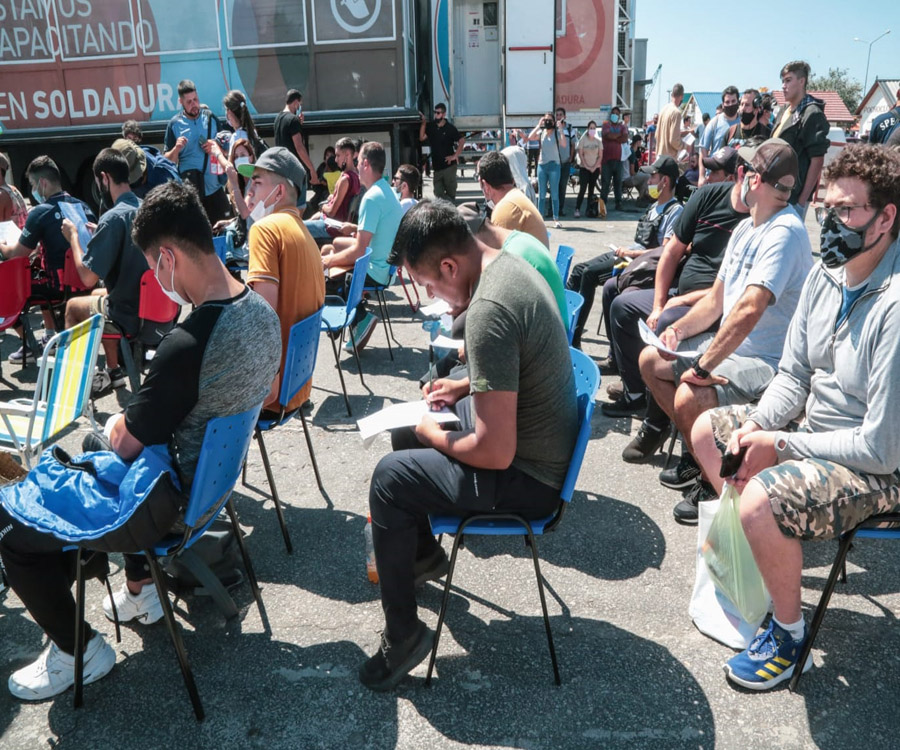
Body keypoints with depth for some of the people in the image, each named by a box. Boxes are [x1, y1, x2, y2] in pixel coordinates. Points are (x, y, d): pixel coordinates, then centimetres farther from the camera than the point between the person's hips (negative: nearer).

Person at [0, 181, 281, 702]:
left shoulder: (186, 346, -34)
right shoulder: (262, 311, -7)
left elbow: (127, 443, -19)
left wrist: (118, 424, 5)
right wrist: (134, 419, 11)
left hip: (174, 501, -9)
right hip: (217, 470, 9)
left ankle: (78, 650, 23)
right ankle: (141, 589, 42)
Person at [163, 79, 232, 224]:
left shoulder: (210, 118, 6)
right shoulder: (174, 124, 1)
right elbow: (168, 160, 2)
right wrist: (176, 149, -18)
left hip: (214, 185, 2)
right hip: (190, 188, -2)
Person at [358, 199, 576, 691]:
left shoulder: (487, 312, -31)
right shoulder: (507, 263, 1)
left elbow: (495, 453, -30)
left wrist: (435, 437, -12)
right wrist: (466, 387, 8)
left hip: (528, 479, -10)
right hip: (546, 446, 10)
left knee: (389, 477, -7)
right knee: (405, 426, 20)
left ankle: (403, 635, 7)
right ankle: (422, 554, 38)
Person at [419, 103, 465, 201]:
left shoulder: (450, 128, -5)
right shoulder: (430, 126, 7)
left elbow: (462, 141, -7)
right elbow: (422, 138, -3)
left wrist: (455, 155, -11)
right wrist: (423, 123, -9)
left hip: (448, 165, -4)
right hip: (436, 166, 4)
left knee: (450, 193, 2)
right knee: (438, 193, 2)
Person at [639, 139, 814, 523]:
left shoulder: (784, 232, -23)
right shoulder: (745, 228, 9)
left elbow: (748, 310, -34)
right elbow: (716, 299, 14)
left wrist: (704, 368, -30)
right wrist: (679, 329, -2)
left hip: (768, 362, -10)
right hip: (730, 346, 10)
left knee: (689, 398, -32)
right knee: (651, 360, 12)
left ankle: (714, 482, -3)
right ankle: (696, 452, 22)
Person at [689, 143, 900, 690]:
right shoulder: (827, 274, -2)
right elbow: (793, 376, 6)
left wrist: (782, 445, -20)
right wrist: (757, 427, -11)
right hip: (814, 430, 9)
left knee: (762, 500, -32)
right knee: (707, 429, 12)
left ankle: (789, 632, -3)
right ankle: (758, 547, 25)